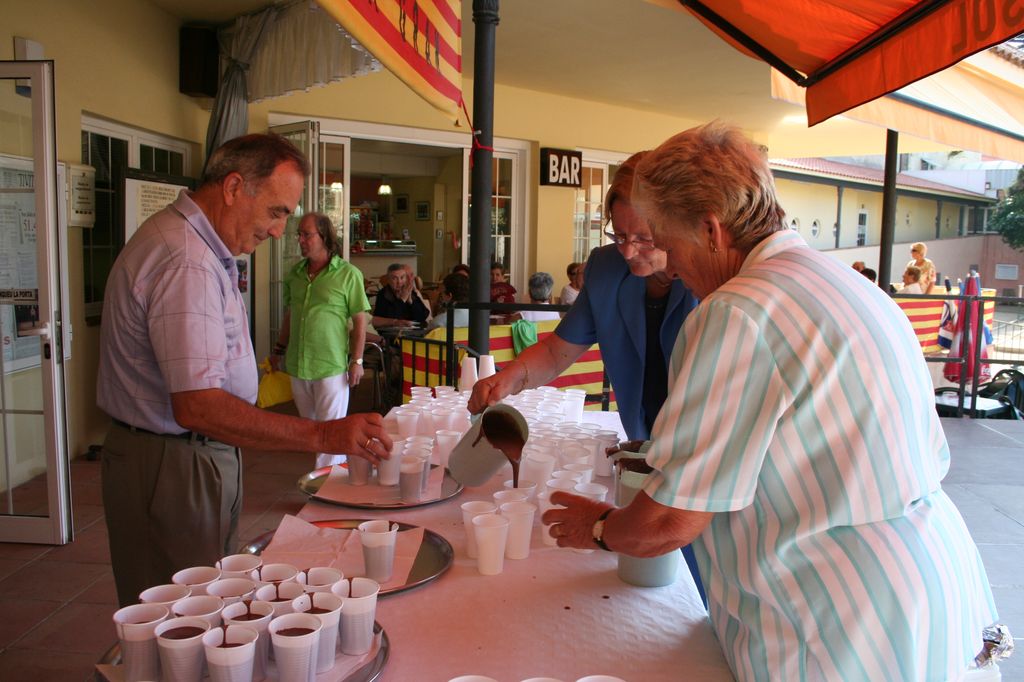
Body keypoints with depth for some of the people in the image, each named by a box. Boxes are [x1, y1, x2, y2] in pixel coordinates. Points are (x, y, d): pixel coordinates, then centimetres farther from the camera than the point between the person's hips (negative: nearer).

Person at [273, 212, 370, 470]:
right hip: (297, 362, 6)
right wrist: (279, 350, 18)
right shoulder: (295, 273, 9)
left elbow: (359, 320, -6)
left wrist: (357, 361, -10)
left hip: (332, 364, -6)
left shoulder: (348, 274, -7)